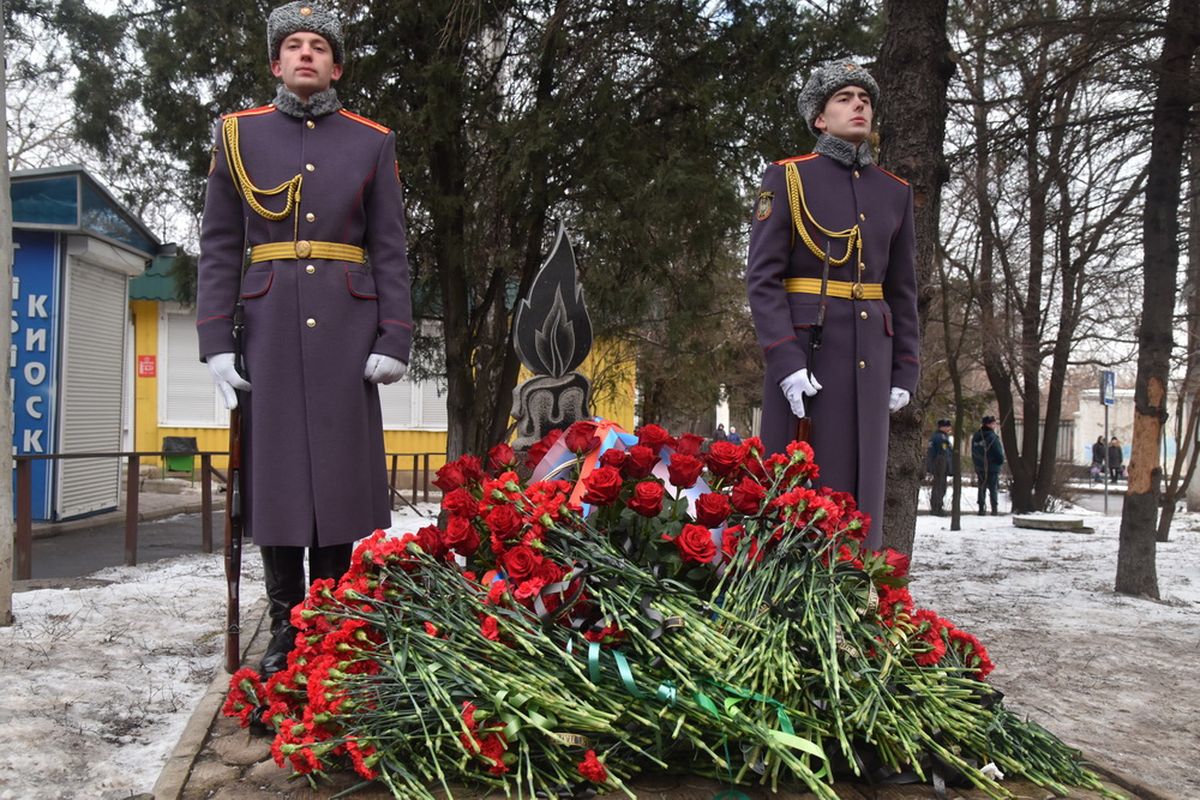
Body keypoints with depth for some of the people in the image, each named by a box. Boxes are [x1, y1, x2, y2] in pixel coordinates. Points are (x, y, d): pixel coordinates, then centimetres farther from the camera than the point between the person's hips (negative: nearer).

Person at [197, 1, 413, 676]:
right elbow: (219, 248, 6)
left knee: (340, 470, 2)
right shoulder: (239, 135, 10)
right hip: (270, 324, 1)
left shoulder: (373, 142, 9)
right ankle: (286, 631, 14)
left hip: (346, 326, 0)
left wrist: (394, 340, -5)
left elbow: (392, 251, 5)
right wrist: (216, 342, -3)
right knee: (275, 469, 2)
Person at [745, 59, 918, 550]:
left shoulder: (895, 192, 15)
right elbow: (762, 276, -7)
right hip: (804, 349, -4)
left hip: (870, 354, 5)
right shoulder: (787, 178, 1)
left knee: (860, 487, 7)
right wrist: (786, 360, -17)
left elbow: (902, 290, 17)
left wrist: (905, 370, 9)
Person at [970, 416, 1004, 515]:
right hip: (992, 467, -5)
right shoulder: (992, 436, -15)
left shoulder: (976, 436, 7)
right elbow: (999, 452, -13)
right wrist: (1000, 462, 3)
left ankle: (981, 509, 7)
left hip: (979, 467, 6)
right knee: (993, 489, 2)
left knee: (982, 488, 10)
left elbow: (973, 452, 13)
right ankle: (994, 509, 0)